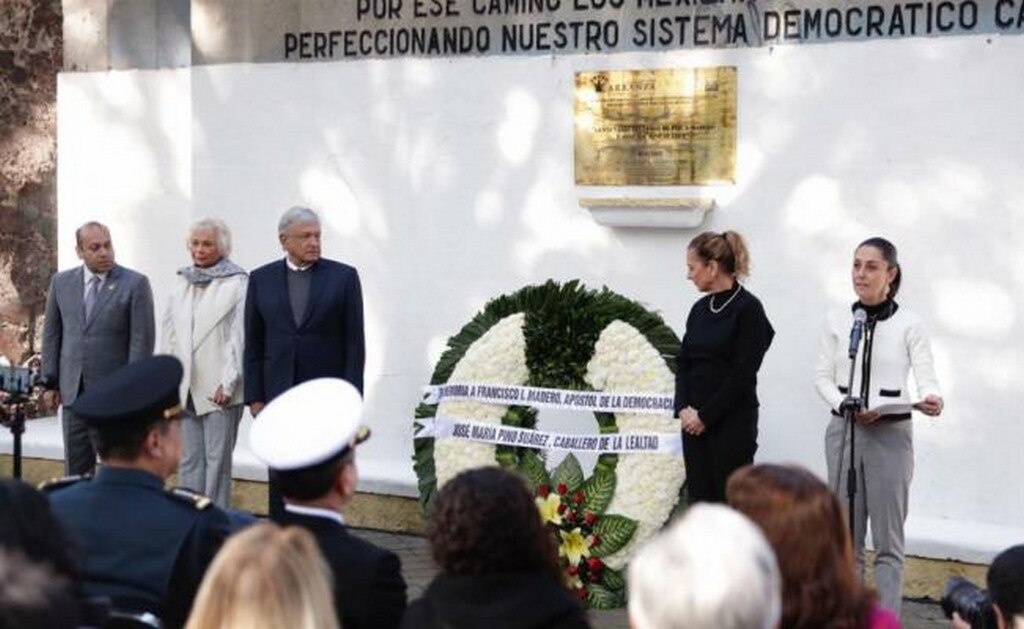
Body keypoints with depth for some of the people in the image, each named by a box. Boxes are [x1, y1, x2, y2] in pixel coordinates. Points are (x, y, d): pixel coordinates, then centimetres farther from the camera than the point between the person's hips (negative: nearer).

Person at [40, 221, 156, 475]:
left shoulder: (135, 284, -5)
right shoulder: (61, 282, 7)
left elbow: (142, 339, -7)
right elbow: (52, 333, 11)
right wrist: (49, 382, 6)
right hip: (73, 390, 4)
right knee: (76, 465, 9)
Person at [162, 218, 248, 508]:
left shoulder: (237, 283, -4)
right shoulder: (182, 282, 15)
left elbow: (239, 336, -9)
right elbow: (169, 332, 16)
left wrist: (228, 384, -14)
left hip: (218, 389, -5)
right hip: (185, 386, 6)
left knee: (217, 459, -3)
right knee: (189, 459, 8)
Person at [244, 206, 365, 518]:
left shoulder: (344, 276, 1)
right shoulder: (261, 279, 7)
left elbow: (355, 342, 0)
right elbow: (253, 344, 8)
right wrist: (254, 396, 2)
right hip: (278, 396, 2)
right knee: (280, 479, 5)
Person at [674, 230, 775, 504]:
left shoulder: (748, 309, -11)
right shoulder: (700, 309, 11)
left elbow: (743, 373, -15)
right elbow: (683, 362, 13)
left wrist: (706, 416, -13)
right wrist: (683, 407, -3)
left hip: (732, 423, -7)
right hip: (695, 423, 7)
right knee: (699, 499, 8)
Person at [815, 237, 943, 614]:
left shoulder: (909, 324, -3)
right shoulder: (837, 320, 4)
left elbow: (926, 377, -9)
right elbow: (822, 376, 4)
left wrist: (931, 400, -31)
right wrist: (846, 405, -14)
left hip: (891, 434, -3)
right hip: (844, 431, 3)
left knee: (888, 538, 1)